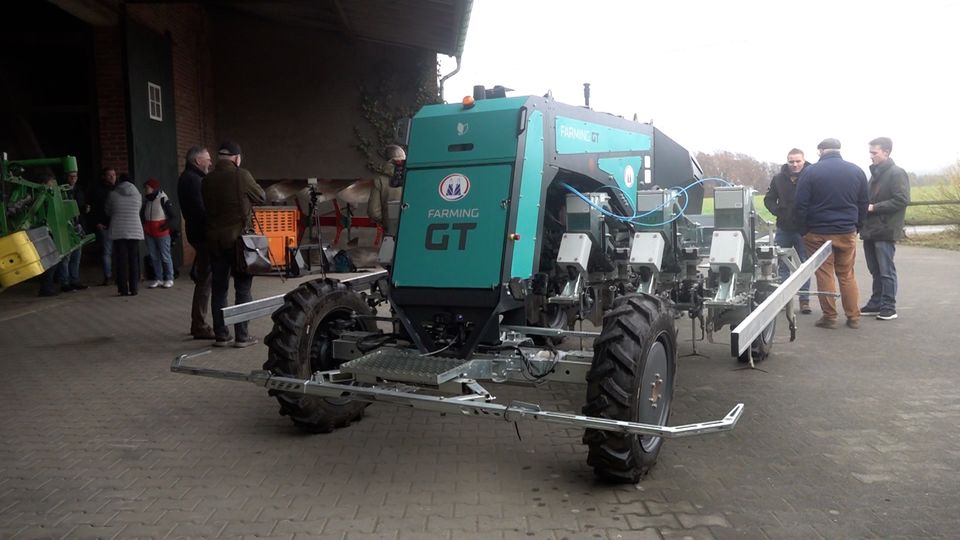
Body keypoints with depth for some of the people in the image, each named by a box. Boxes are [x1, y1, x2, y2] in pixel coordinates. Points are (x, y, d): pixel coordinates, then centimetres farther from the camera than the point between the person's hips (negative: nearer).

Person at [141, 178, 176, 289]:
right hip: (148, 233, 6)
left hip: (161, 232, -6)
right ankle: (158, 279, 17)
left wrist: (166, 225, -20)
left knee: (165, 256, -1)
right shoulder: (146, 201, 9)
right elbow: (142, 215, 21)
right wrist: (143, 225, 7)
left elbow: (172, 216, -8)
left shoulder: (164, 199, -9)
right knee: (154, 257, 9)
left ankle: (169, 279, 8)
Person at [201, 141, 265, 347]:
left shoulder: (207, 180, 5)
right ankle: (242, 336, 4)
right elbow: (261, 198, 4)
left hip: (214, 239, 5)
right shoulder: (241, 176, -8)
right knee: (243, 289, 3)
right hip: (238, 237, -4)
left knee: (218, 289, 9)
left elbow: (207, 207, 10)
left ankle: (221, 335, 13)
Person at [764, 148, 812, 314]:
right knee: (781, 265, 9)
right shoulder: (779, 178, 3)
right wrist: (777, 211, -4)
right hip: (783, 229, 3)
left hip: (803, 230, -3)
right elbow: (769, 199, 11)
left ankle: (804, 300, 12)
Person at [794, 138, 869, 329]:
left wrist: (805, 229, 1)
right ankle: (853, 317, 14)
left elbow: (800, 205, -9)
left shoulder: (810, 172, -8)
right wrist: (856, 226, 17)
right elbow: (863, 204, 9)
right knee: (847, 275, 11)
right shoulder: (856, 171, 4)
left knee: (824, 274, 4)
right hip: (847, 233, 3)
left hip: (819, 232, -3)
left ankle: (829, 317, 6)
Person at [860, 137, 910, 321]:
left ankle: (889, 307, 4)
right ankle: (876, 304, 20)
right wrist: (865, 206, 5)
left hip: (885, 231, -8)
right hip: (870, 230, 8)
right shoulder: (875, 173, 17)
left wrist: (874, 207, -17)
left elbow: (902, 200, -16)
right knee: (875, 271, 13)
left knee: (886, 271, -2)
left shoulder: (897, 173, -7)